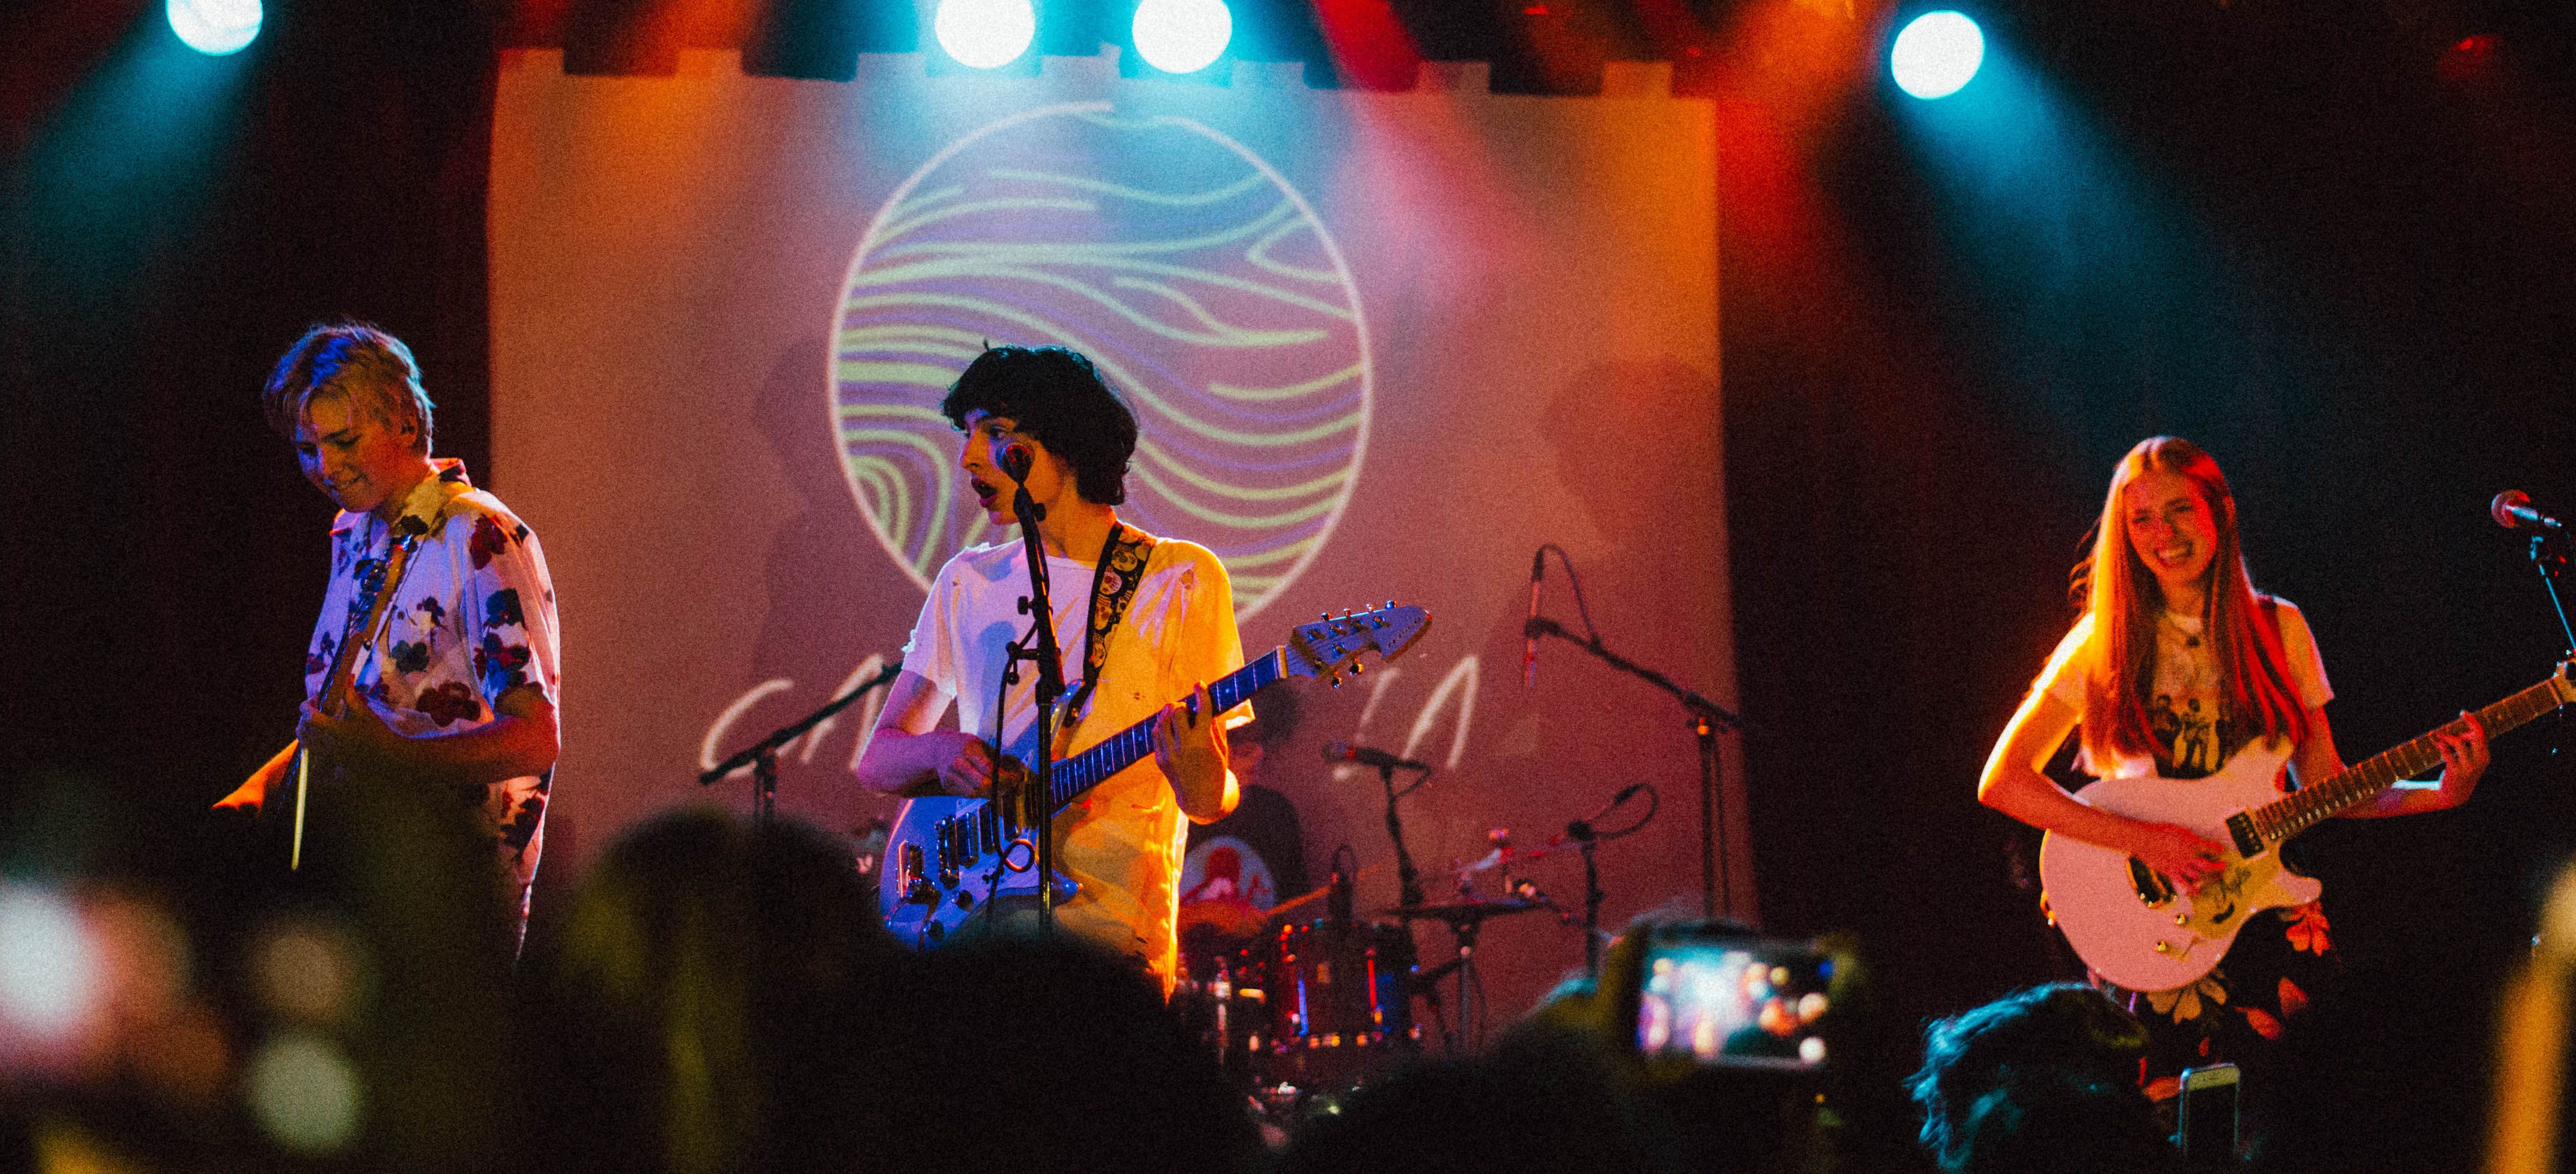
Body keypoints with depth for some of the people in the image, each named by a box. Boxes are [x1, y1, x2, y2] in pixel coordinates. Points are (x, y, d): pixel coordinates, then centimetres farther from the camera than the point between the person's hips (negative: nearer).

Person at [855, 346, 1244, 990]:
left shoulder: (1182, 580, 4)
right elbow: (876, 761, 17)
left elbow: (1210, 803, 3)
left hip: (1108, 929, -4)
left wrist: (1200, 780, -22)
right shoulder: (969, 583, 16)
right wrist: (942, 751, -6)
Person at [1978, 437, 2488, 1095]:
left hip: (2267, 905, 2)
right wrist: (2141, 839, -12)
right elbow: (2000, 782, -3)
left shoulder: (2278, 630, 11)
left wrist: (2441, 794, -2)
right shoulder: (2106, 645, 3)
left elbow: (2325, 788, 14)